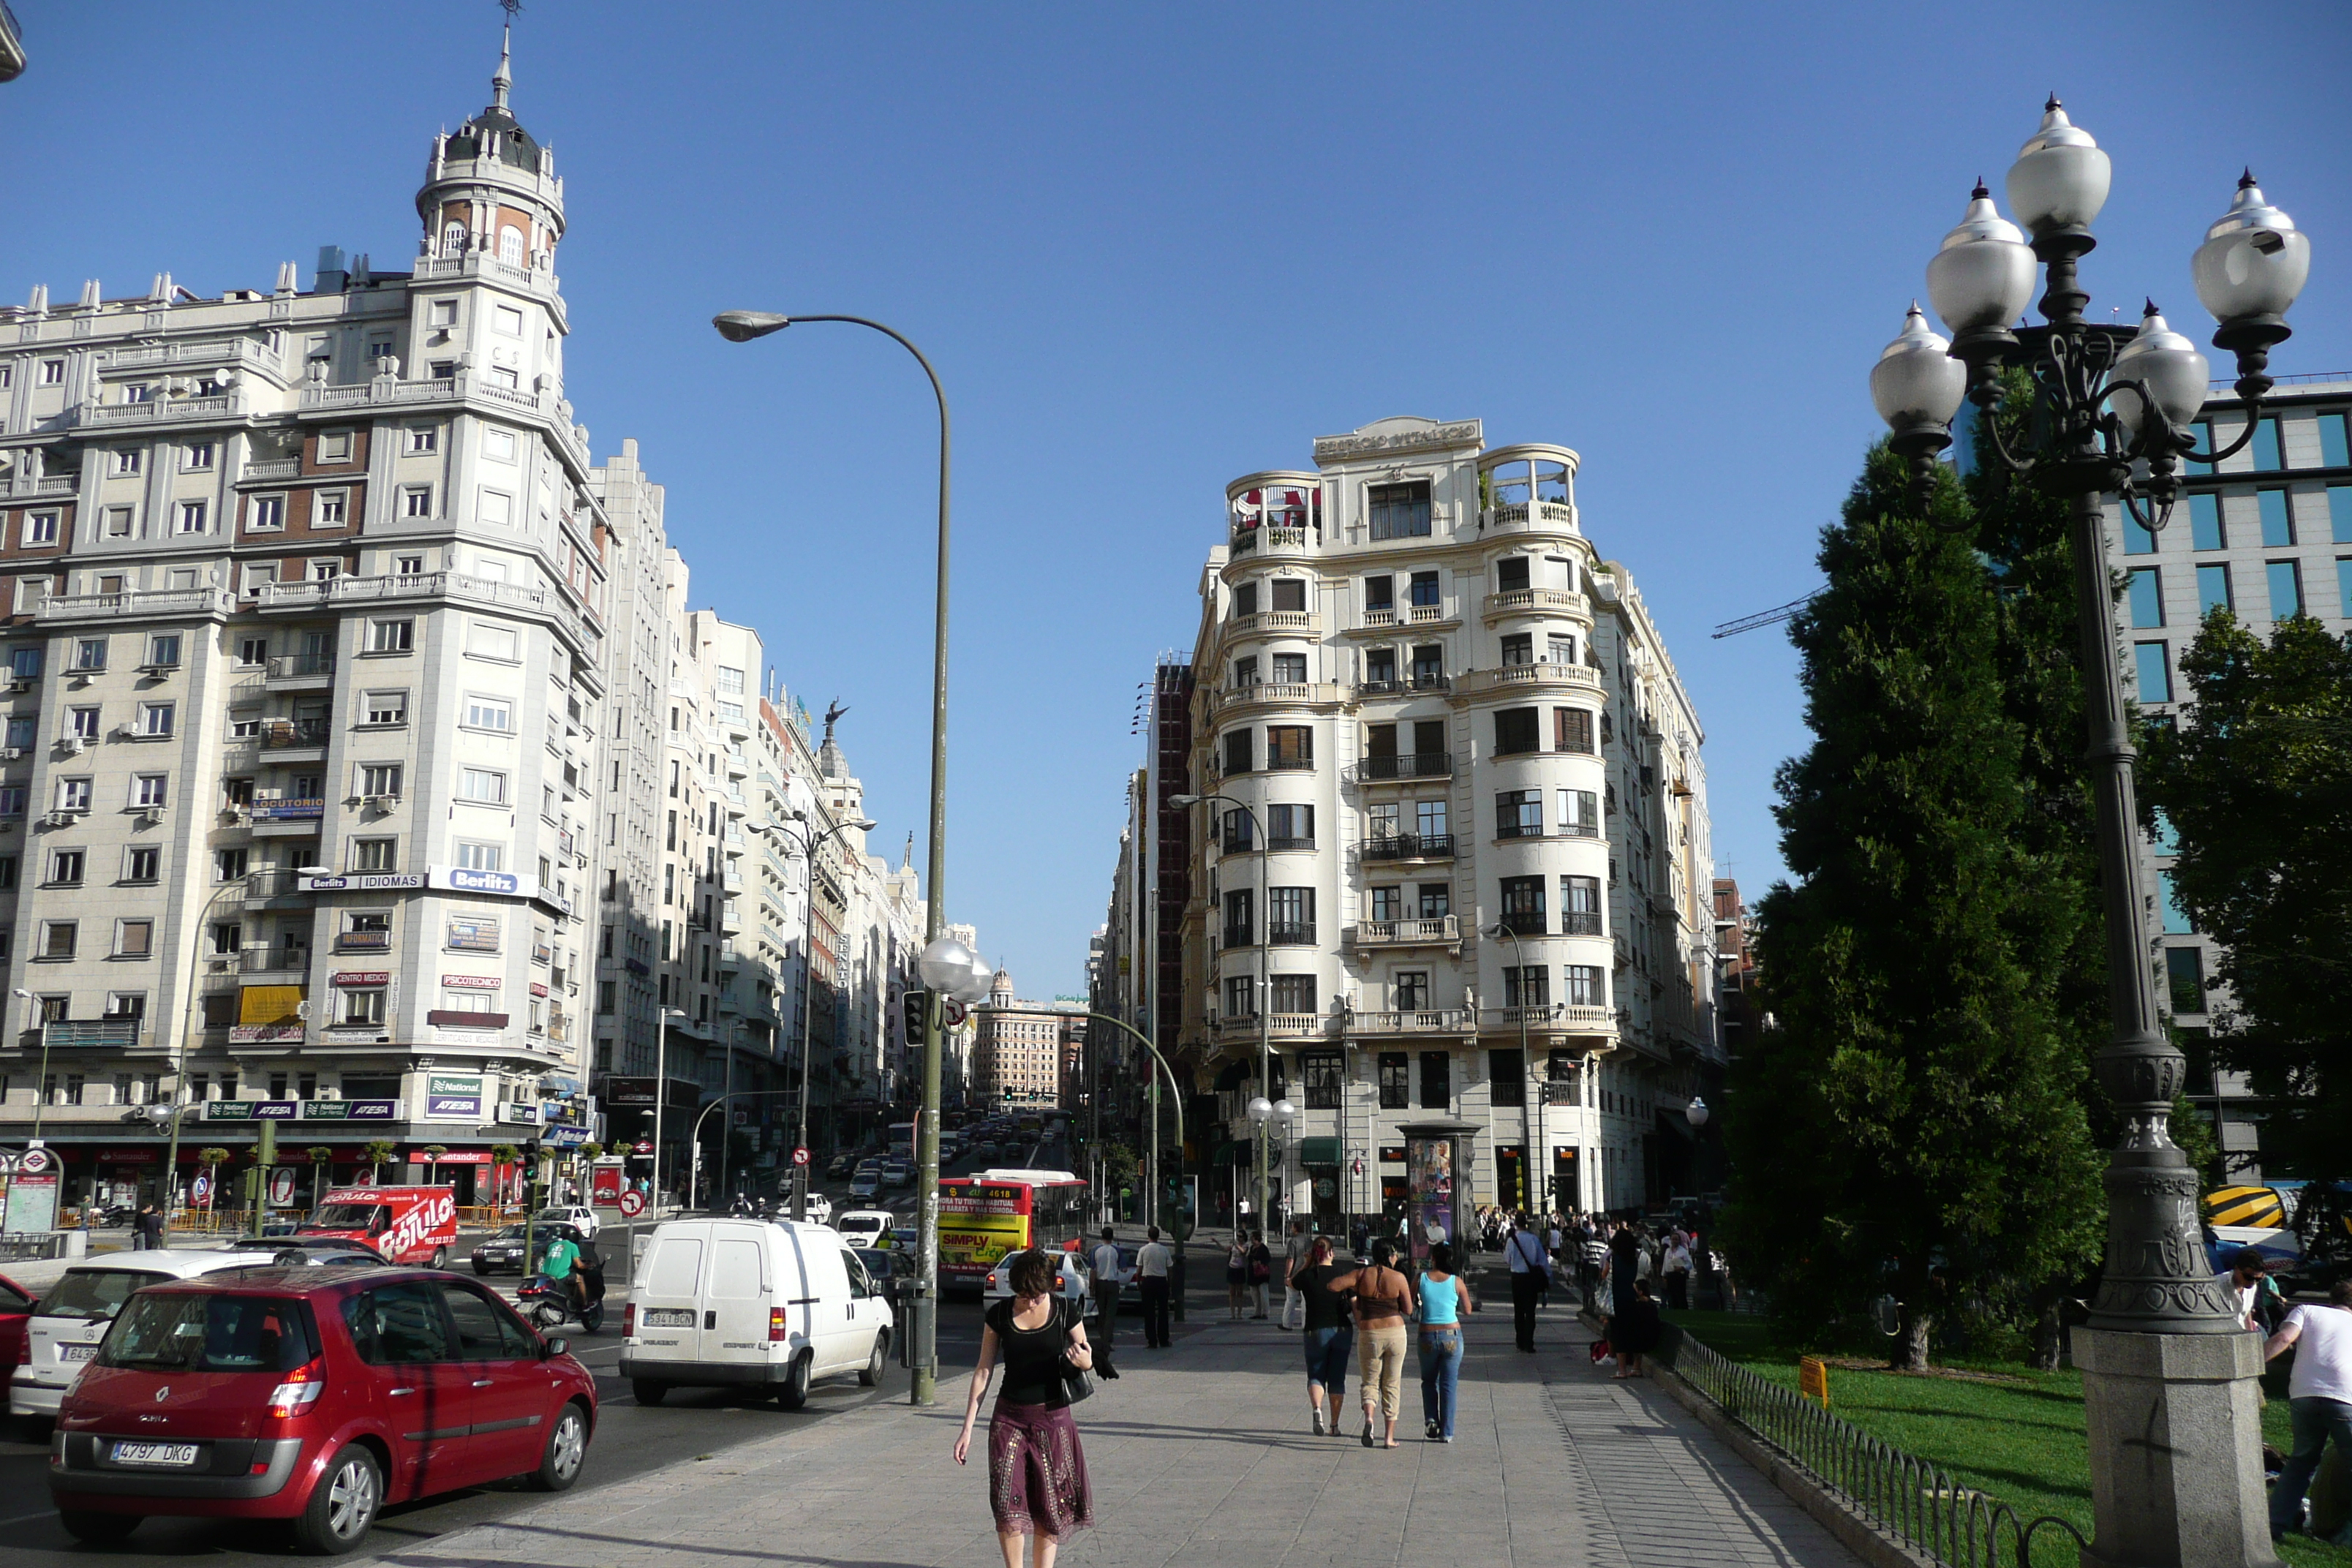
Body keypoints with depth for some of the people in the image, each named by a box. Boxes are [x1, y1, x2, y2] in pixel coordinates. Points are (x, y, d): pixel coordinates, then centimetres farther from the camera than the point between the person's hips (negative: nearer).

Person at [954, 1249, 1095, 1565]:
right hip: (1009, 1418, 1)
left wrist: (1081, 1358, -19)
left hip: (1052, 1419, -1)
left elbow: (1087, 1361, 6)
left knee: (1050, 1505, 2)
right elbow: (983, 1370, 3)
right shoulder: (999, 1315, -4)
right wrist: (967, 1427, 1)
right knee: (1007, 1502, -10)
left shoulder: (1065, 1313, -6)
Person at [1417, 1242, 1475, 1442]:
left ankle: (1431, 1419, 3)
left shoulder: (1422, 1278, -4)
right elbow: (1468, 1309, 8)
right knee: (1448, 1384, 7)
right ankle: (1446, 1433, 7)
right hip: (1452, 1335, 0)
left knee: (1429, 1381, 20)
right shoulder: (1457, 1282, -4)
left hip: (1427, 1336, 0)